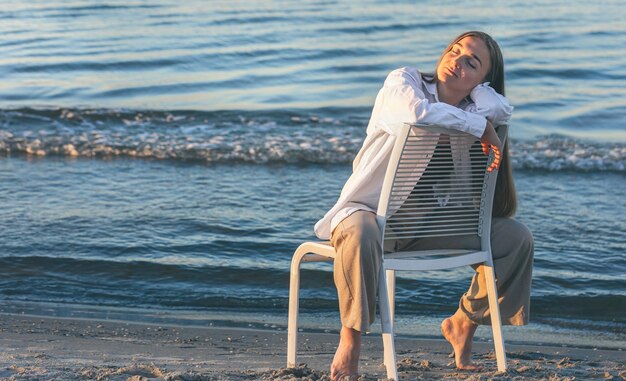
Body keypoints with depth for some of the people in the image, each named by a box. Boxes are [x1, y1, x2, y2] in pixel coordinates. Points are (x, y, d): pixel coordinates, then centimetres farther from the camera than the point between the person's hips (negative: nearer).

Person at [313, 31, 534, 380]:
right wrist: (482, 127, -25)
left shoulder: (473, 110, 5)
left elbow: (503, 111, -21)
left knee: (516, 237, -4)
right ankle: (351, 337, -20)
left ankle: (464, 322, 16)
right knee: (360, 236, -41)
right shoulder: (404, 81, -9)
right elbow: (419, 112, -34)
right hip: (369, 211, -5)